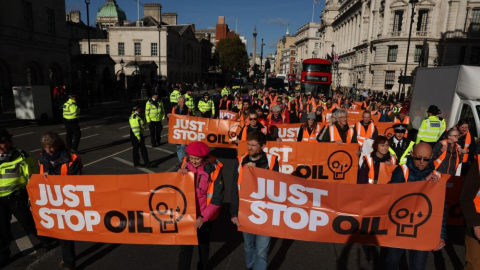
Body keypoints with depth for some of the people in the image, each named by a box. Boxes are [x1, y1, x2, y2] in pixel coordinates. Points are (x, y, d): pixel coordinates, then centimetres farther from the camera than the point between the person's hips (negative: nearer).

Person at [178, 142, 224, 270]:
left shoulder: (213, 170, -21)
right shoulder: (186, 163, -10)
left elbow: (217, 199, -17)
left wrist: (203, 216, -21)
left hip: (205, 215, -2)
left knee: (203, 243, 20)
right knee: (185, 244, 7)